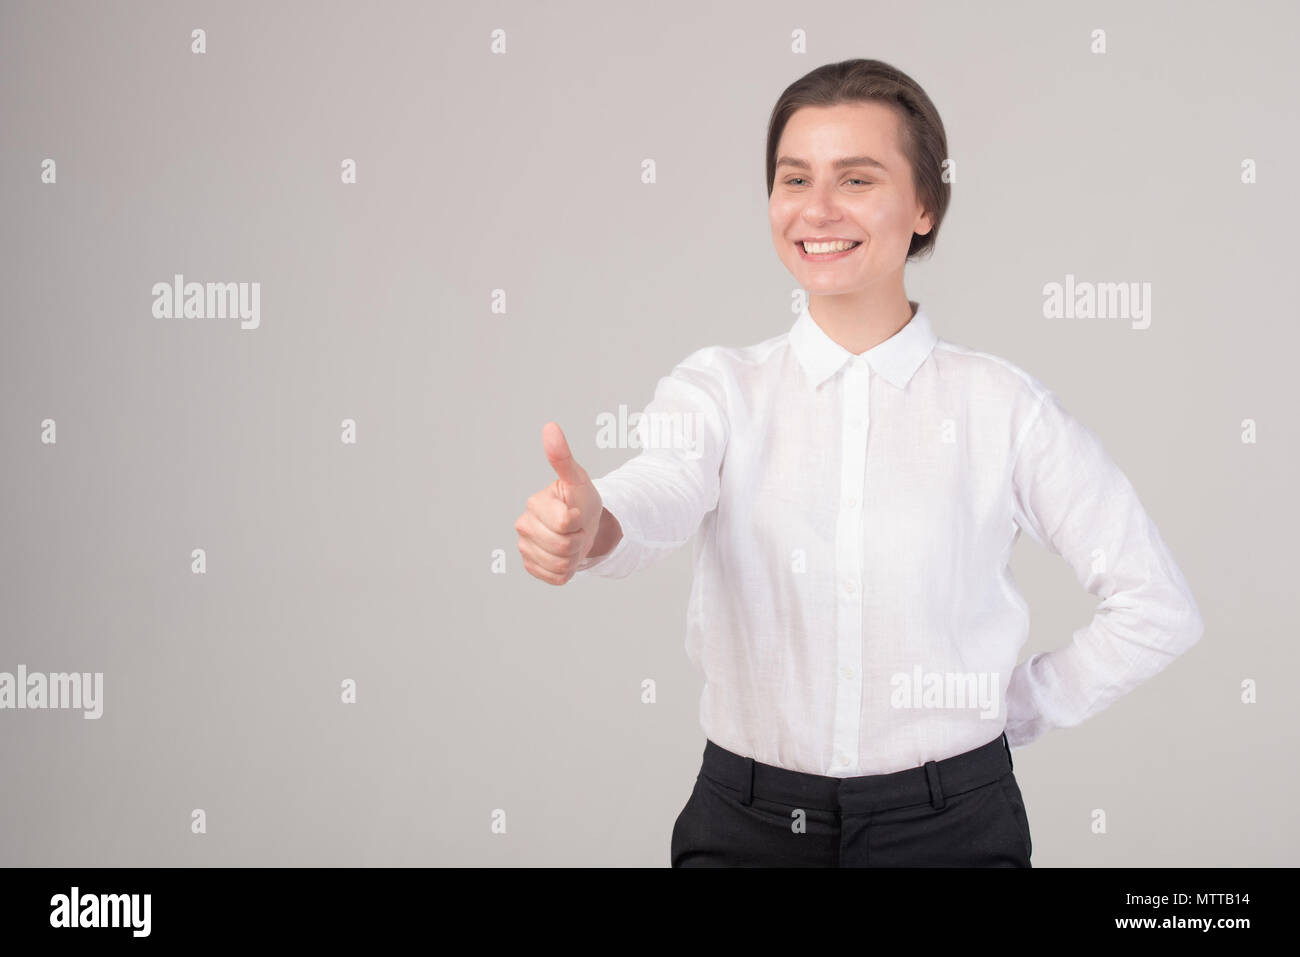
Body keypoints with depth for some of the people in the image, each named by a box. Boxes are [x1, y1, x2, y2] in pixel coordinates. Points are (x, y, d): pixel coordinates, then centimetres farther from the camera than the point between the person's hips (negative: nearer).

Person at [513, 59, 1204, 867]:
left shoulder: (1001, 406, -4)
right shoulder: (720, 388, 0)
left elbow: (1158, 608, -1)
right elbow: (662, 494, -21)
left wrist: (1018, 708, 1)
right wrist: (592, 523, -41)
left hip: (948, 822, -1)